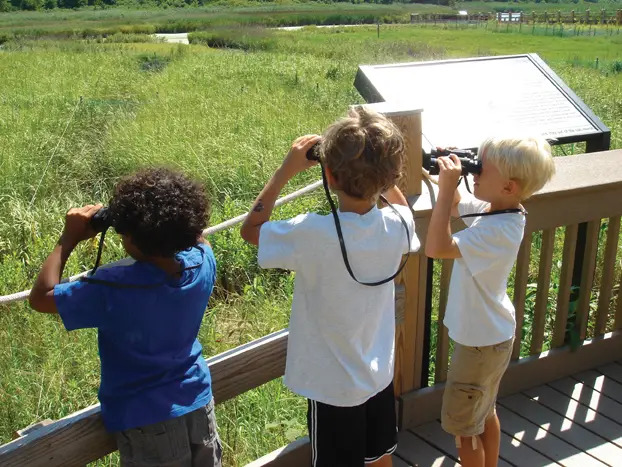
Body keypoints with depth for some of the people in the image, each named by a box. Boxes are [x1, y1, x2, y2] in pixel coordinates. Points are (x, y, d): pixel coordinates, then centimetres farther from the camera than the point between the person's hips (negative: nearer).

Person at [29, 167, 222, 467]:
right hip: (198, 403, 4)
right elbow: (196, 238, 11)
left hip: (145, 418, -4)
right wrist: (173, 224, -1)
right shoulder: (203, 264, -15)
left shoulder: (113, 289, -29)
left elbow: (40, 297, -15)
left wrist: (68, 239, -11)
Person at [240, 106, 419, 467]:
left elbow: (251, 230, -11)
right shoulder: (397, 225, -16)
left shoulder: (312, 234, -31)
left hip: (333, 386, -4)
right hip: (380, 375, 4)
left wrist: (285, 171, -14)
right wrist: (380, 171, 0)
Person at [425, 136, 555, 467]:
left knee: (462, 425, 10)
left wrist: (446, 187, -38)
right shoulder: (490, 207, -7)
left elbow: (436, 248, -41)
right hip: (491, 333, 9)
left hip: (480, 341, -9)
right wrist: (450, 177, -7)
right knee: (485, 412, 27)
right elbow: (455, 206, 13)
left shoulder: (498, 231, -33)